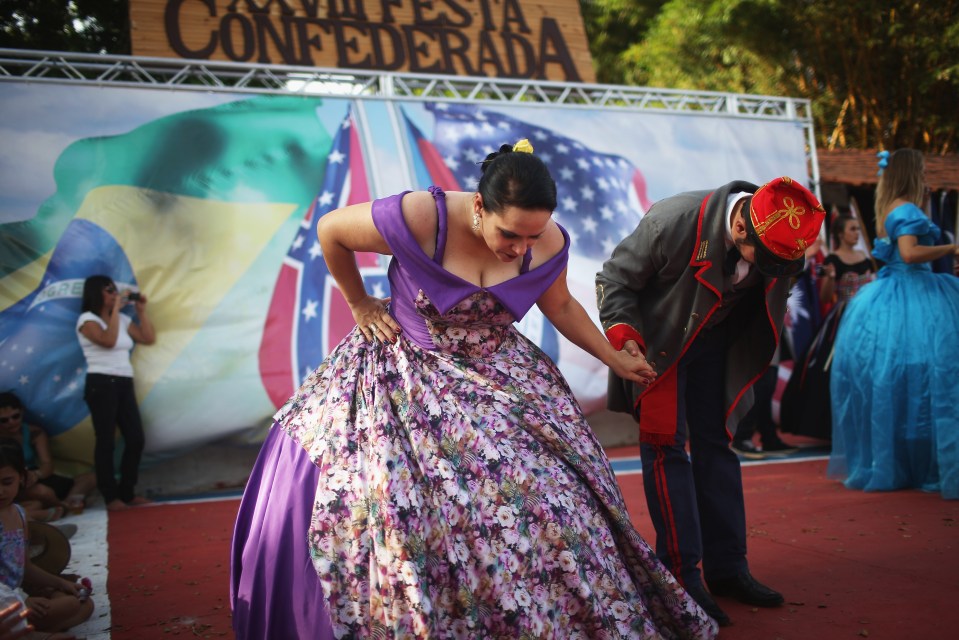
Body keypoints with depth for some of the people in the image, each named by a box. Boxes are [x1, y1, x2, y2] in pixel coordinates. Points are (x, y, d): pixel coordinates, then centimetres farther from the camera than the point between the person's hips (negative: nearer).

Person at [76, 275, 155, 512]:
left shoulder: (123, 320, 15)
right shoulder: (87, 320, -4)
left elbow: (149, 339, 13)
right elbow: (108, 341, -20)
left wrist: (141, 311, 7)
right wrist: (116, 309, -15)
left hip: (124, 384, 7)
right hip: (101, 384, -7)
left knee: (136, 438, 4)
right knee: (105, 441, -4)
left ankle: (127, 492, 15)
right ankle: (110, 496, 3)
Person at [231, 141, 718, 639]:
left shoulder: (548, 243, -13)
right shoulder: (417, 218, -27)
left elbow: (560, 307, 8)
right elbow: (329, 230, -10)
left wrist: (614, 359, 12)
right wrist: (360, 304, -2)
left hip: (496, 372, 3)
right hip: (407, 374, -3)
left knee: (545, 499, -3)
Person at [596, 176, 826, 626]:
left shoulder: (780, 244, -16)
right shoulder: (673, 221, -31)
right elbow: (613, 280, -20)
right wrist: (626, 342, -33)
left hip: (714, 344, 5)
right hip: (658, 342, -5)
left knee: (716, 445, 8)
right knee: (667, 448, -7)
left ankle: (726, 568, 18)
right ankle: (681, 577, 0)